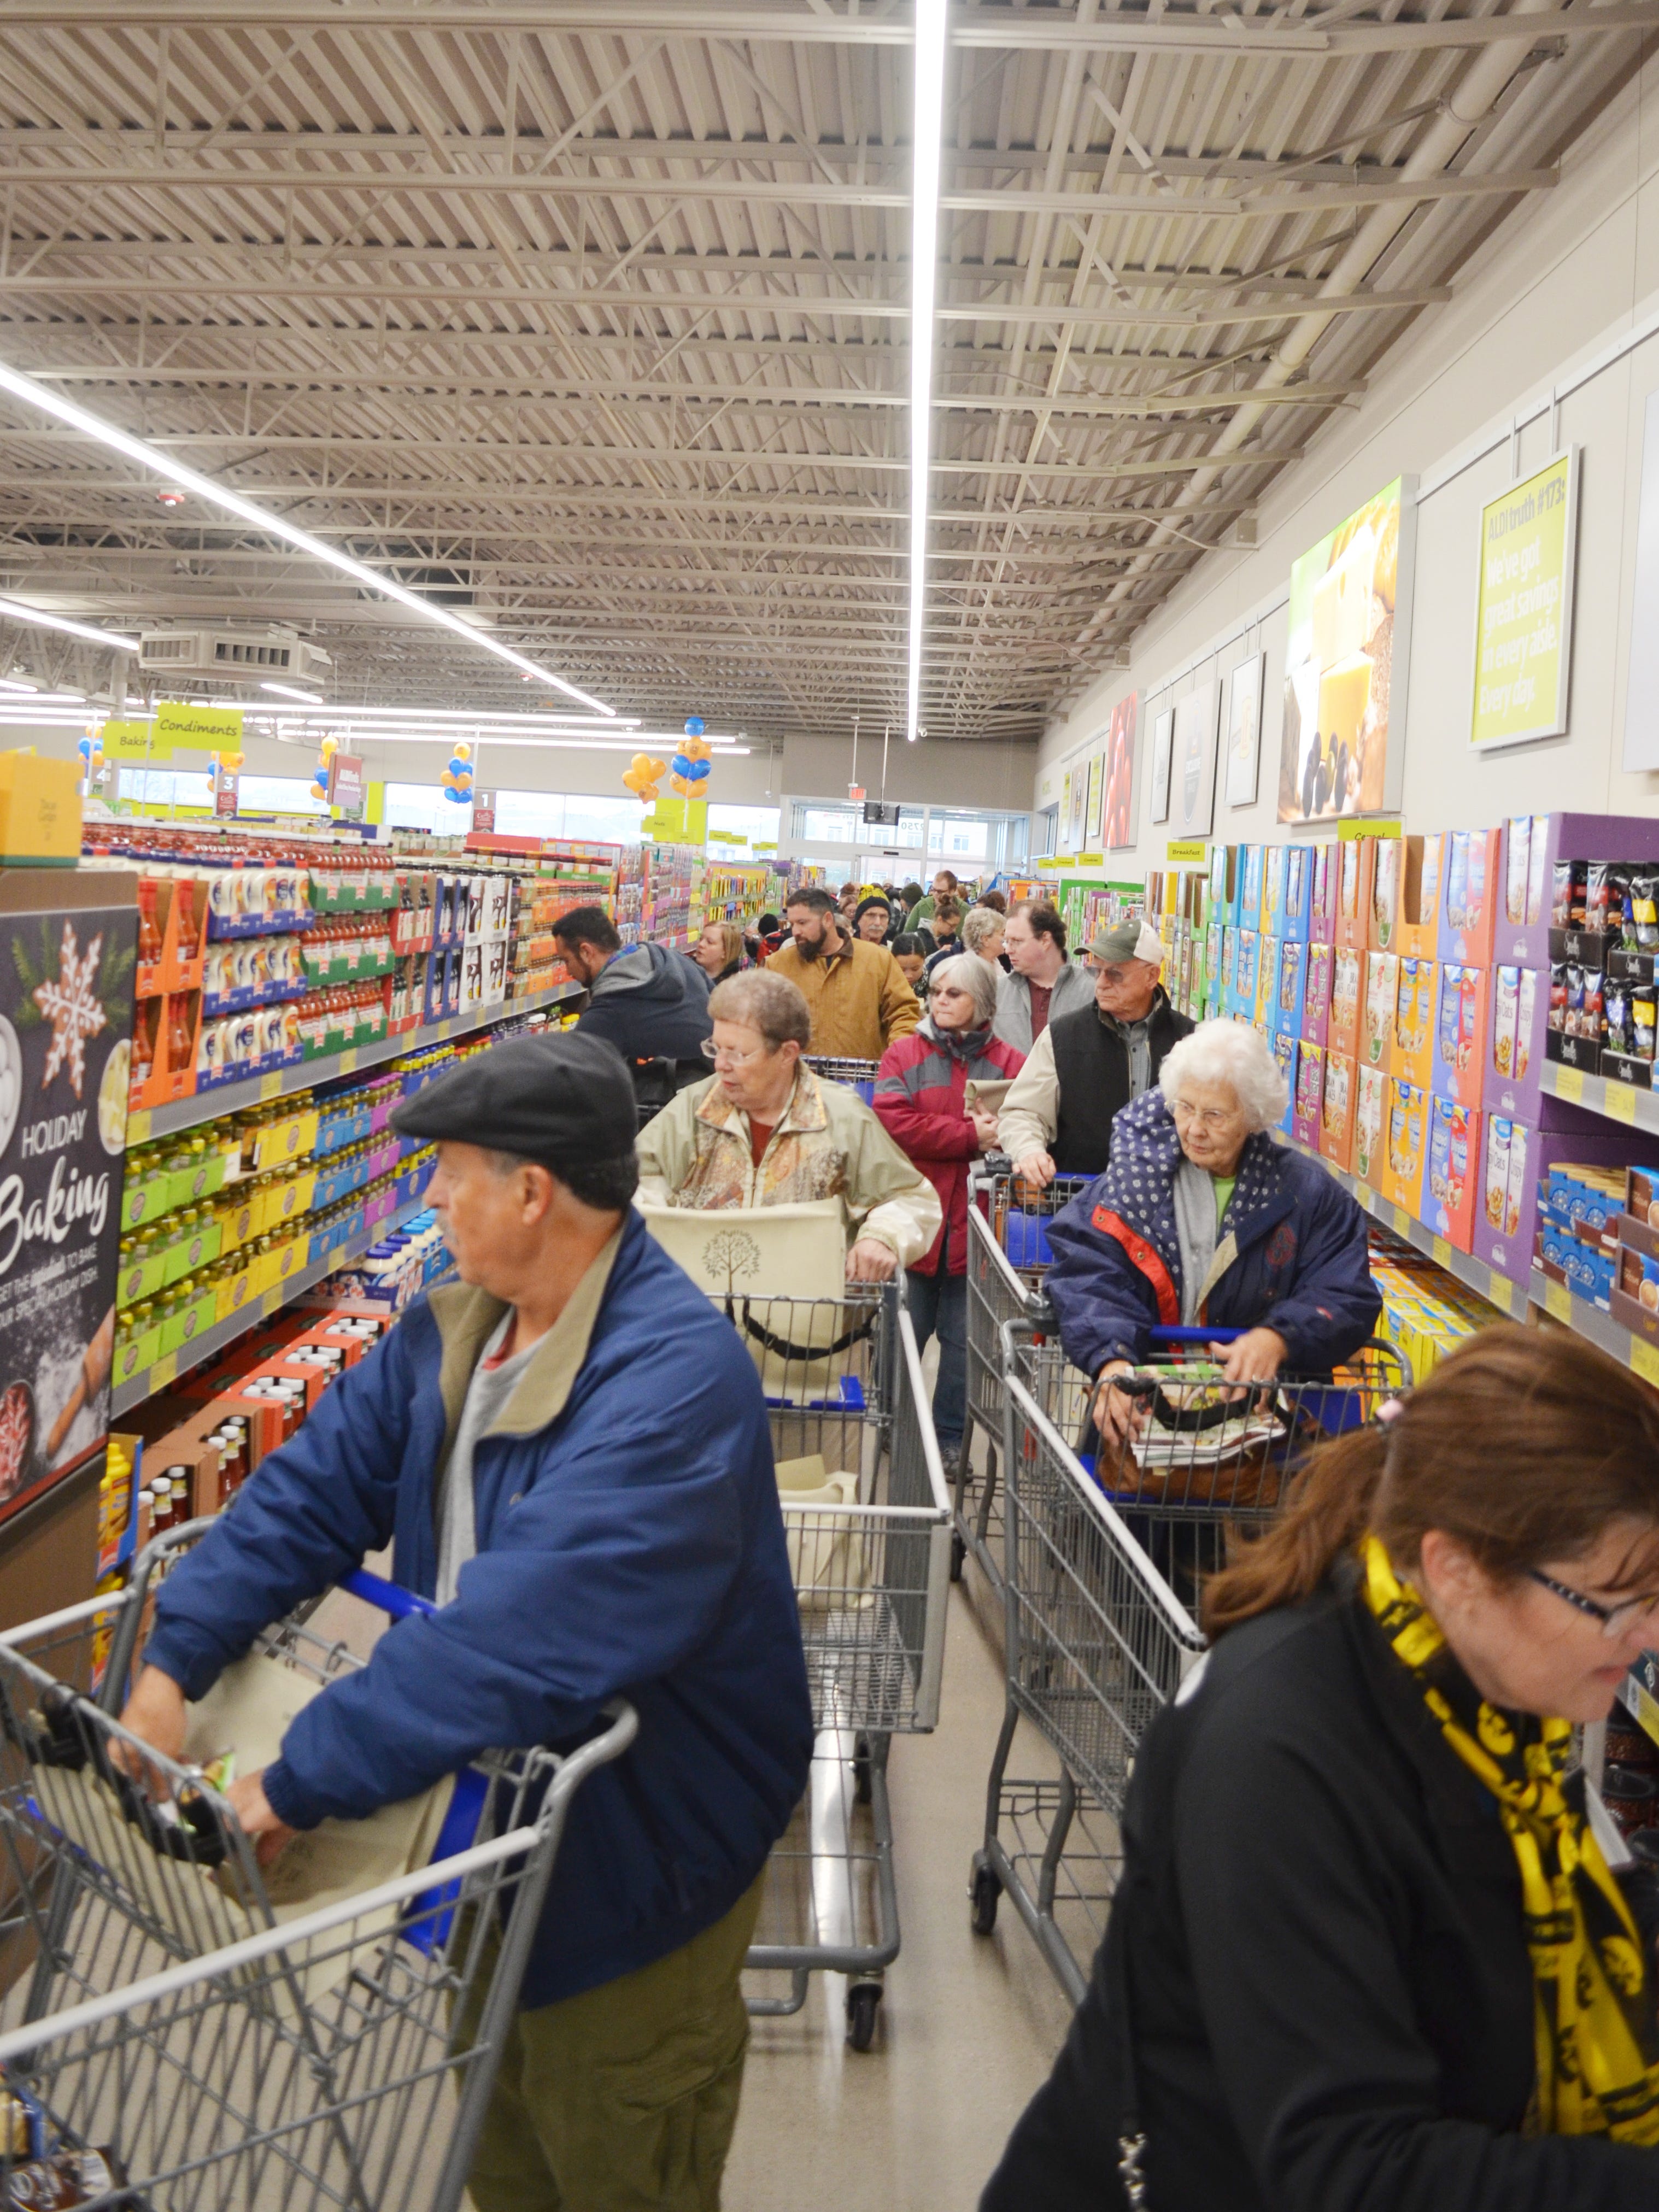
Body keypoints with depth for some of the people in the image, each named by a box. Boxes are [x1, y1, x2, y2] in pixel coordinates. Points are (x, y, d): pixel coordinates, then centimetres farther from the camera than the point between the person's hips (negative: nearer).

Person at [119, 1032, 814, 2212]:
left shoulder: (674, 1376, -34)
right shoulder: (454, 1330, -4)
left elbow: (518, 1636, -40)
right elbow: (313, 1489, -4)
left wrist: (296, 1783, -34)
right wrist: (170, 1666, -16)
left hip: (631, 1858, -7)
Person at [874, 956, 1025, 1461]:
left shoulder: (1008, 1062, 6)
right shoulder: (904, 1055, 4)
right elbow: (893, 1123, -11)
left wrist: (997, 1134, -22)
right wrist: (970, 1137, -14)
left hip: (974, 1224, 0)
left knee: (963, 1337, 8)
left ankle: (950, 1434, 22)